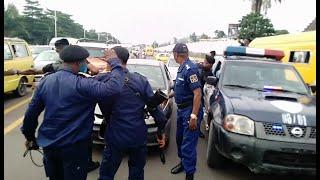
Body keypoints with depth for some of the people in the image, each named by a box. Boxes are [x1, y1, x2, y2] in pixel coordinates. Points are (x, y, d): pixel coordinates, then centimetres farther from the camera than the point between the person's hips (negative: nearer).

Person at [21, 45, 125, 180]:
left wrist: (29, 136, 19)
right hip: (74, 147, -6)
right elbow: (114, 88, -32)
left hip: (48, 145, 6)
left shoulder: (45, 81, -3)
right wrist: (115, 62, -18)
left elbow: (31, 113, 3)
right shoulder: (81, 84, -23)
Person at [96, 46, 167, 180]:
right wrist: (161, 129, 7)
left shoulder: (102, 80, -11)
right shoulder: (141, 80, -2)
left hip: (115, 137, -2)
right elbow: (154, 107, -1)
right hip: (139, 136, 3)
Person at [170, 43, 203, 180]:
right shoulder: (181, 68, 9)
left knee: (188, 144, -3)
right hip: (181, 109, 10)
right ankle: (183, 162, 42)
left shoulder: (190, 68, -20)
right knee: (180, 139, 22)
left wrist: (194, 116, -27)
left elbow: (197, 93, -25)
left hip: (190, 110, -10)